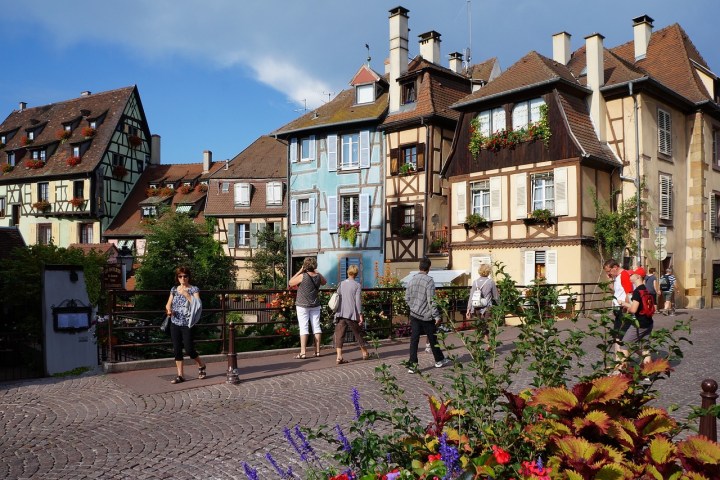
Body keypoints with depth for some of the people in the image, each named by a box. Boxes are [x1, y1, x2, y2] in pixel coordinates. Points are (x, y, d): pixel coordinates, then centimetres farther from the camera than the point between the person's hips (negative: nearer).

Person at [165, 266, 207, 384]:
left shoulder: (194, 289, -3)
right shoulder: (174, 289, 11)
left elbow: (198, 304, -15)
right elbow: (168, 304, 13)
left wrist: (186, 294, -19)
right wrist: (168, 309, -9)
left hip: (187, 324, -4)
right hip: (175, 324, 4)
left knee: (189, 349, -5)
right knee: (177, 350, 3)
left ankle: (201, 365, 22)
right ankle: (180, 375, 10)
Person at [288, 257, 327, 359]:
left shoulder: (302, 276, -17)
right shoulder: (318, 276, -3)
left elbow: (291, 283, -3)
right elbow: (324, 282, 19)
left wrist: (300, 271, -3)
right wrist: (317, 272, 13)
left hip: (302, 305, -4)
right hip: (315, 305, 4)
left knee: (304, 327, -4)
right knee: (316, 326, 9)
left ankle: (302, 352, -6)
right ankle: (317, 351, 13)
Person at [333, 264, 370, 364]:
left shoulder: (341, 284, 9)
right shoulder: (357, 285, -3)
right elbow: (358, 301, -10)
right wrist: (360, 315, -8)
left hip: (340, 314, 3)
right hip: (352, 314, -3)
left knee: (339, 335, 1)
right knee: (358, 334, 12)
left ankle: (339, 357, -9)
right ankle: (365, 353, 27)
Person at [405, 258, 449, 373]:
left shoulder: (411, 280, 3)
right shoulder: (429, 280, -15)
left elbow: (407, 299, 9)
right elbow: (431, 301, -16)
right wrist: (436, 316, -11)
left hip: (414, 315, 4)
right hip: (426, 316, -4)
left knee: (414, 340, 4)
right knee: (433, 339, 12)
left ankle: (412, 365, 0)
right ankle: (439, 360, 30)